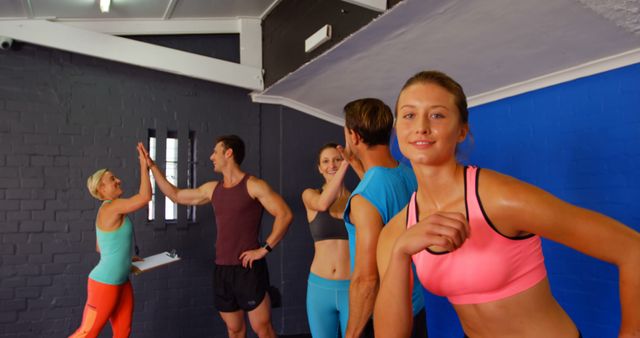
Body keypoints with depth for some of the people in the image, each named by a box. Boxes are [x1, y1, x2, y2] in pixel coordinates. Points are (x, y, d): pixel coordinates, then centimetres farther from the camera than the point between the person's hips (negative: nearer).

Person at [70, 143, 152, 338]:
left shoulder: (110, 211, 11)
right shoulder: (111, 207, -17)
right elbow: (145, 197, -27)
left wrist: (126, 258, 18)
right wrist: (144, 164, -21)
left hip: (121, 282, 9)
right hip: (105, 283, -9)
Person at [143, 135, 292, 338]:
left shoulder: (253, 185, -8)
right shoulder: (212, 189, 11)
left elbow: (284, 215, -13)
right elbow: (176, 196, 21)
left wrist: (264, 249, -15)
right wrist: (152, 166, 22)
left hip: (249, 269, -6)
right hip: (222, 270, 6)